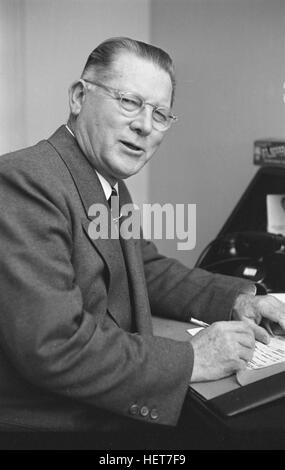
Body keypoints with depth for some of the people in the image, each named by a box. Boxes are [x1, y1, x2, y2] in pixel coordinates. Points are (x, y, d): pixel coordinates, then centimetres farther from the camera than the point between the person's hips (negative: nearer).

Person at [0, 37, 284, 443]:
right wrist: (190, 359, -20)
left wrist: (236, 299, 1)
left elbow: (150, 271, 15)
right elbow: (53, 347, -27)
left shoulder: (113, 185, 8)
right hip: (46, 424, -8)